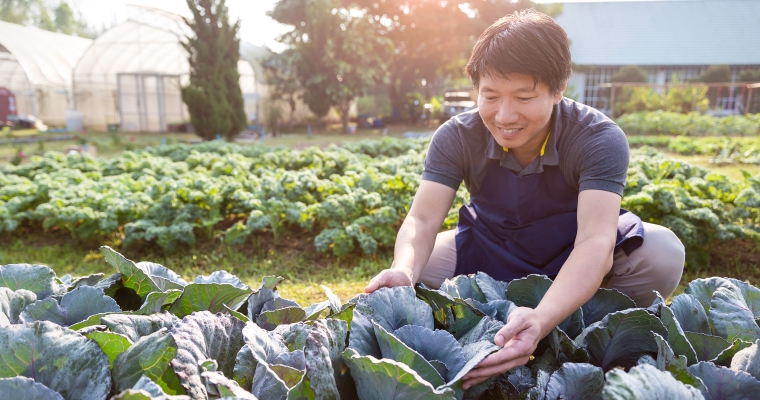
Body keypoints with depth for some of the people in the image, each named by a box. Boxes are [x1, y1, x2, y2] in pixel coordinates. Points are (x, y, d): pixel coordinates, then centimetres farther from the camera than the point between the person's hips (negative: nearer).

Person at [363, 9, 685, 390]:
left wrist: (540, 321, -57)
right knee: (418, 267, -26)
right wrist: (403, 271, -51)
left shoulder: (599, 139, -26)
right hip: (491, 255, 1)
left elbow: (596, 241, -39)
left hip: (574, 259, 0)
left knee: (662, 253, -29)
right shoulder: (457, 137, -19)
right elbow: (422, 219, -26)